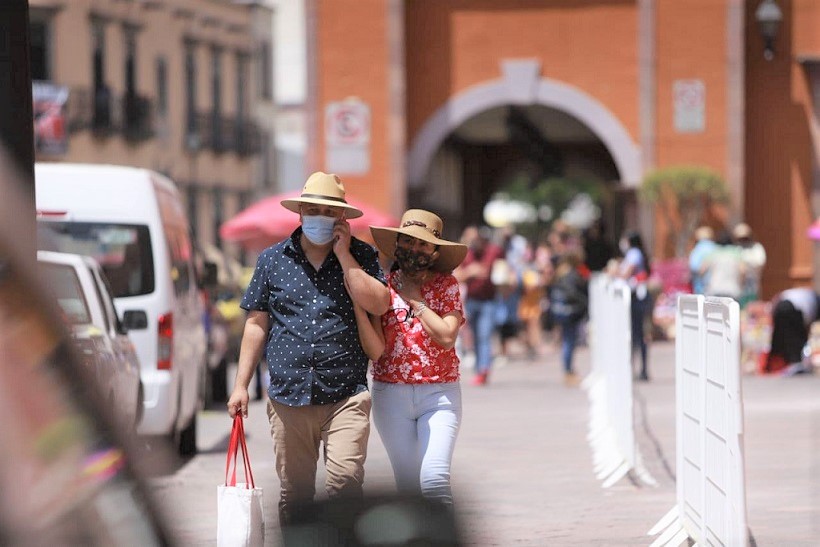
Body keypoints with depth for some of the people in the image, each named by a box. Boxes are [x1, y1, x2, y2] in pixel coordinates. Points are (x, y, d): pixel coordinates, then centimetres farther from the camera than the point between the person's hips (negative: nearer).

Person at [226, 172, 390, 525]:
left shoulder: (361, 256, 6)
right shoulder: (273, 259, 9)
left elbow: (378, 305, -10)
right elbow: (257, 324, 11)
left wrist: (344, 254, -8)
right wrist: (241, 385, 7)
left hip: (346, 396, -2)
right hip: (287, 396, 2)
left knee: (345, 480, -17)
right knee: (294, 493, 6)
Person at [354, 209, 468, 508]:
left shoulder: (446, 284, 3)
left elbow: (447, 336, -12)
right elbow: (376, 349, -7)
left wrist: (414, 299, -8)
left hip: (439, 394, -1)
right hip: (391, 395, 1)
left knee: (434, 480, -18)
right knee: (409, 487, 4)